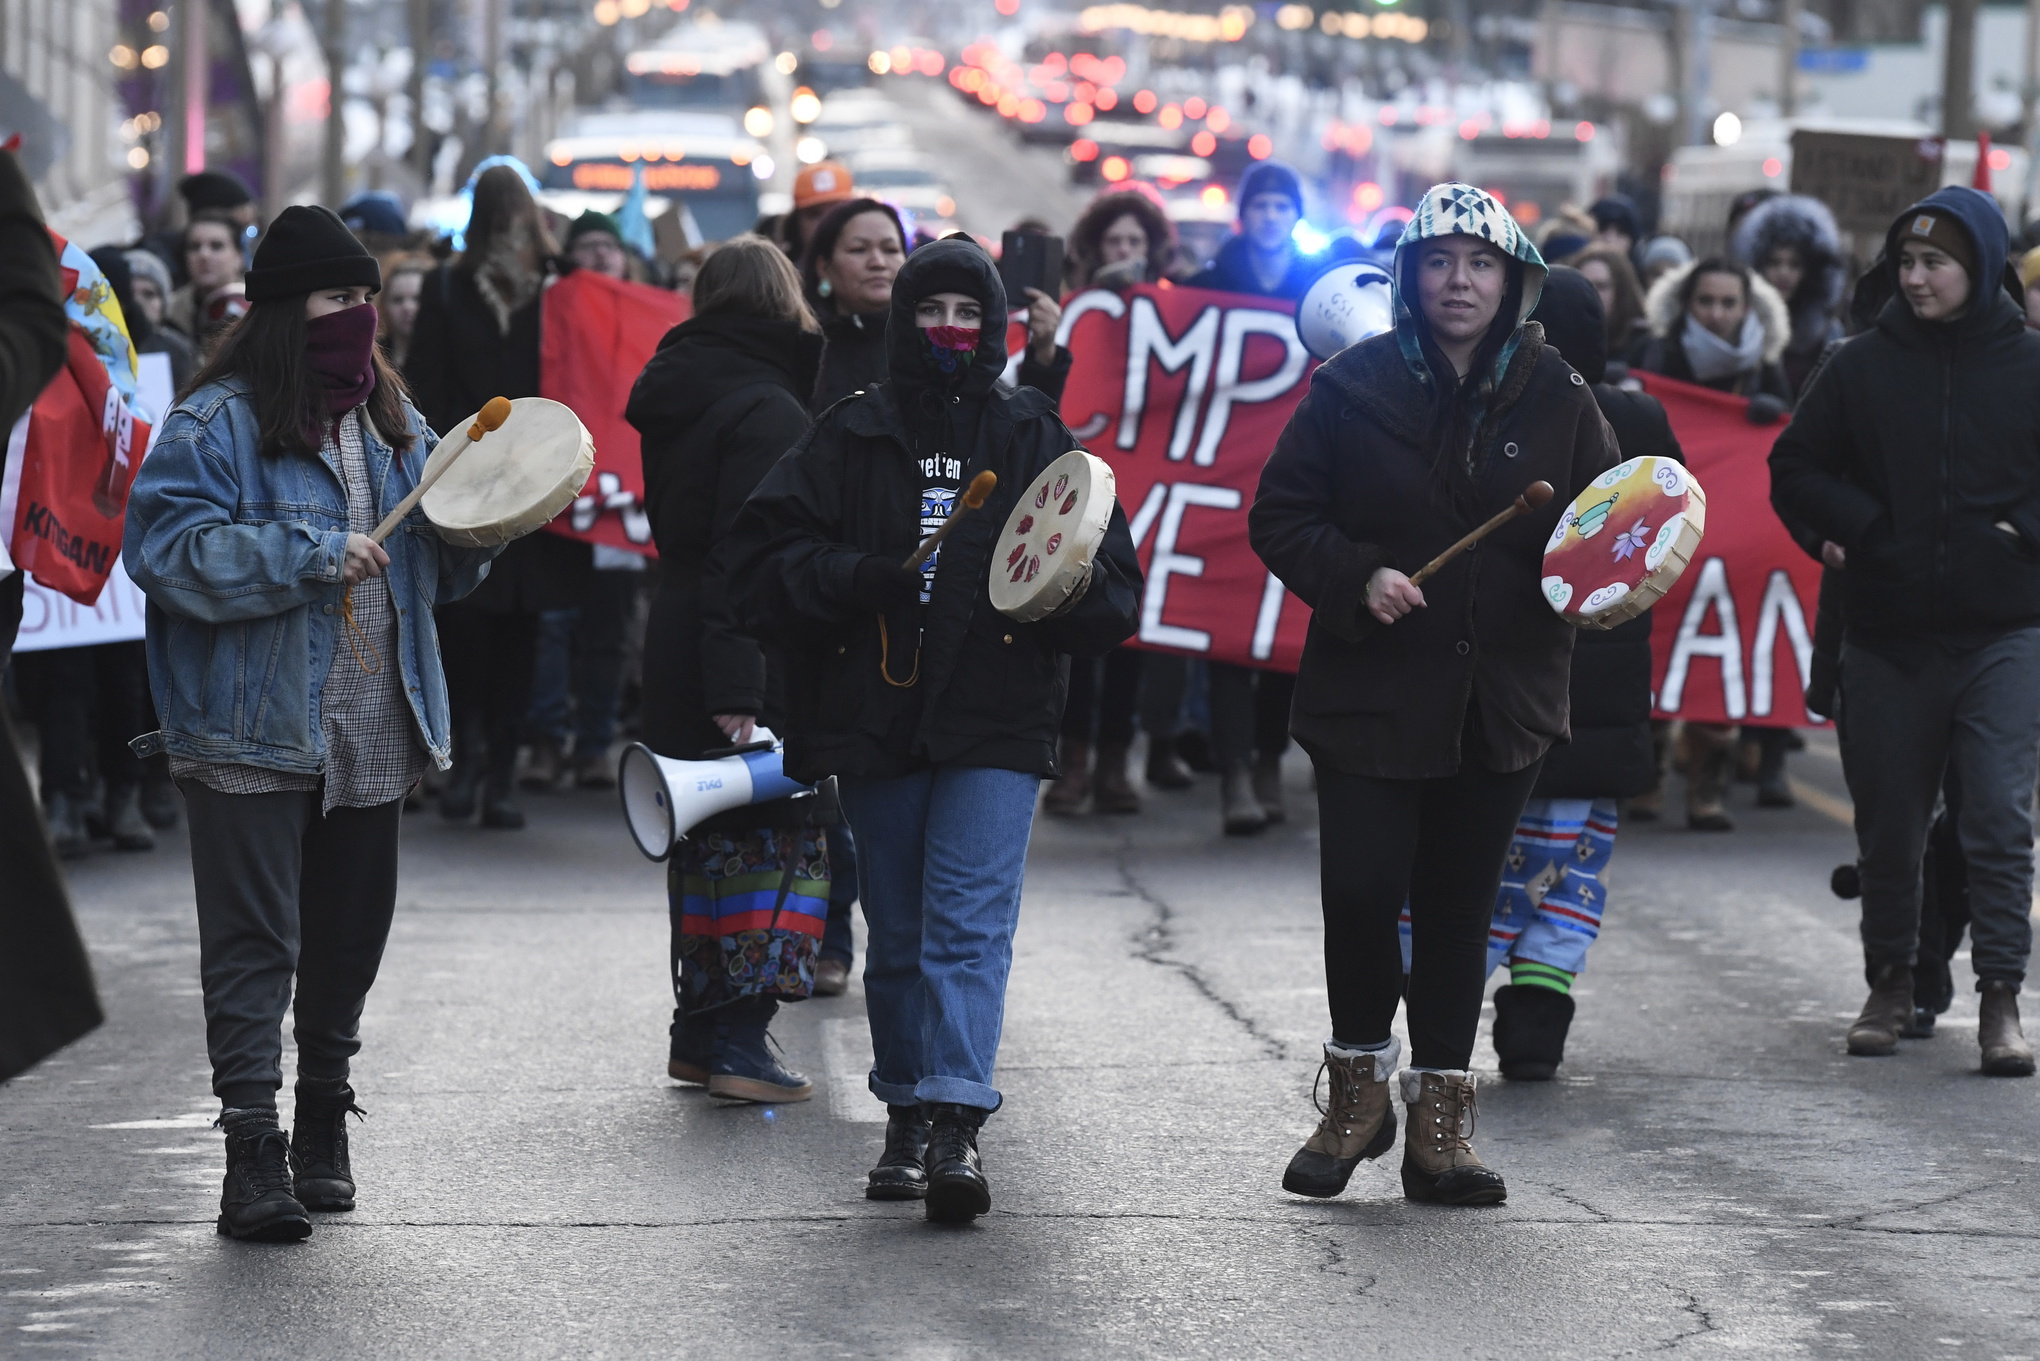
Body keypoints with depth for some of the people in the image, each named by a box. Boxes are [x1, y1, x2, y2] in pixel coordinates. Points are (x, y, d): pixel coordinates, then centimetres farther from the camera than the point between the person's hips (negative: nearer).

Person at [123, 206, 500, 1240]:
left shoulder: (392, 425, 14)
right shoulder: (218, 423, -8)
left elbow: (437, 570, 22)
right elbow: (165, 548, -19)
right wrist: (307, 554, -22)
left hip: (373, 731, 7)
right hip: (253, 731, -6)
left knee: (349, 936, 14)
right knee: (254, 942, -6)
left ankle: (324, 1127, 29)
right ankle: (252, 1151, -6)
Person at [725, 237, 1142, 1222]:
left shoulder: (1034, 438, 7)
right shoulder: (852, 437, 8)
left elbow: (1112, 579, 6)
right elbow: (765, 558, 1)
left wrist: (1065, 589, -16)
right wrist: (854, 579, -15)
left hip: (995, 726, -2)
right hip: (875, 719, 2)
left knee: (968, 923, -14)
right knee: (896, 936, 10)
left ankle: (957, 1122, -22)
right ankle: (908, 1115, 23)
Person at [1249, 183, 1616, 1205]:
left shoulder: (1556, 398, 5)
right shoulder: (1355, 387, -1)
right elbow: (1280, 517, 2)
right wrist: (1356, 579, -14)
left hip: (1498, 699, 2)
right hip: (1369, 690, -2)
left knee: (1459, 905, 6)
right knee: (1361, 894, -8)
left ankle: (1440, 1123, 13)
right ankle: (1359, 1091, 13)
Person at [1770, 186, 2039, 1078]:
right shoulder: (1862, 367, 5)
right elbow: (1794, 471, 10)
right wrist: (1864, 530, -4)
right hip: (1888, 635, 2)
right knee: (1888, 825, 9)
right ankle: (1891, 981, 24)